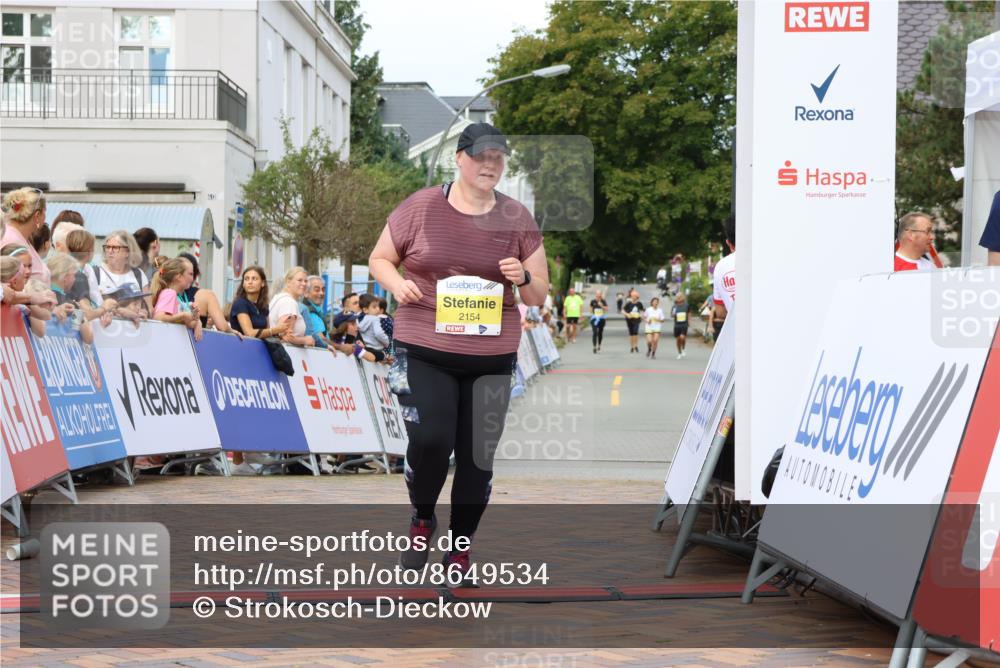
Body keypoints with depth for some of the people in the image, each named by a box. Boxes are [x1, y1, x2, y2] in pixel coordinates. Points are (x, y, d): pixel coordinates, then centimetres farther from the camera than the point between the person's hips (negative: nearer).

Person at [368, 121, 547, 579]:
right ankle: (421, 520, 16)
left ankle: (461, 547, 23)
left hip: (492, 358, 2)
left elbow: (539, 296, 9)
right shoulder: (421, 207, -1)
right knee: (430, 439, -15)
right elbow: (379, 259, 10)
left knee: (477, 455, 4)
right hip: (424, 352, -2)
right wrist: (397, 284, -11)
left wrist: (523, 277, -13)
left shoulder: (518, 219, 5)